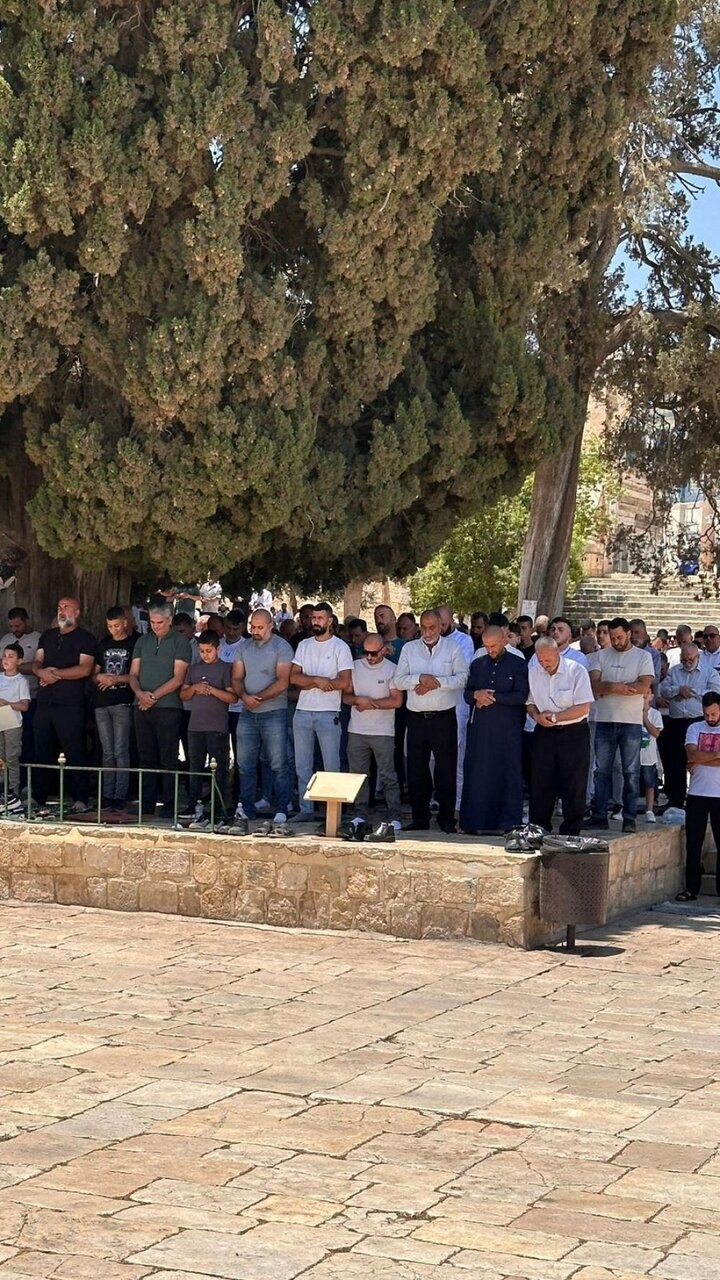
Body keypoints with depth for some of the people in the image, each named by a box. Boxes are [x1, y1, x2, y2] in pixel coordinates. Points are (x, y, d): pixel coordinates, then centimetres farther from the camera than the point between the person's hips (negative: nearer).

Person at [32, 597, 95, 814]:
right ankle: (39, 800, 10)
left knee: (75, 754, -5)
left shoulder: (85, 638, 1)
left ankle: (80, 800, 0)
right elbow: (37, 662, 14)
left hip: (70, 705, -6)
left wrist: (56, 673, -10)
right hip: (45, 702, 6)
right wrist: (41, 671, -9)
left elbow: (85, 669, -10)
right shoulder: (47, 636, 20)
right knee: (42, 753, 6)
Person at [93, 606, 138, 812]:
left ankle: (120, 796, -6)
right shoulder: (103, 644, 17)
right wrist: (99, 677, -3)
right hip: (102, 703, 5)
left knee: (120, 751, -7)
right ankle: (107, 795, 10)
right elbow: (94, 674, 19)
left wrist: (117, 679, -14)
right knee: (107, 752, 7)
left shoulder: (135, 643, 0)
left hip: (123, 703, -5)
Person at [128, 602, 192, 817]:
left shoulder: (180, 642, 0)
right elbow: (133, 674, 13)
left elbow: (178, 678, -7)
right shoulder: (143, 641, 16)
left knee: (168, 760, -4)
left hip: (167, 707, -5)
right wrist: (140, 693, -7)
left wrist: (154, 696, -12)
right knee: (146, 758, 6)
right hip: (142, 708, 5)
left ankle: (169, 808, -3)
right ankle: (146, 807, 10)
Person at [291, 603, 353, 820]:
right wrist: (318, 680, -15)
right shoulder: (304, 645, 12)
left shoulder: (340, 647, -3)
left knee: (331, 766, -3)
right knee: (302, 766, 8)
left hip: (328, 713, -5)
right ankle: (305, 809, 14)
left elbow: (344, 683, -13)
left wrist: (308, 682, -8)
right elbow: (293, 677, 2)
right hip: (303, 712, 5)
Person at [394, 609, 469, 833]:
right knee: (416, 770, 7)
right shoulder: (409, 648, 8)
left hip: (444, 718, -2)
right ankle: (419, 819, 16)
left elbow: (462, 678, -7)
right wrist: (420, 678, -15)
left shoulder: (453, 648, 3)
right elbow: (399, 680, 1)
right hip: (417, 719, 2)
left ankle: (446, 820, 10)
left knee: (446, 770, 2)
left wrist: (436, 682, -17)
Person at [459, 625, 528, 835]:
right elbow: (467, 695, 13)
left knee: (509, 774, -1)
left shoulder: (518, 665, 3)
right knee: (477, 774, 1)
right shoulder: (477, 664, 15)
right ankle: (474, 822, 5)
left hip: (508, 729, -3)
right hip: (480, 728, 3)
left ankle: (509, 823, 3)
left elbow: (521, 696, -8)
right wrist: (477, 695, -9)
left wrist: (492, 697, -10)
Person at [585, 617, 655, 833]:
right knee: (602, 771, 5)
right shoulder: (600, 656, 10)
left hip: (631, 722, -3)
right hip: (604, 720, 3)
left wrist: (609, 687, -12)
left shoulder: (643, 657, 2)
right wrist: (618, 687, -18)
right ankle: (599, 815, 10)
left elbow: (643, 685, -12)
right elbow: (594, 685, -2)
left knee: (631, 772, 0)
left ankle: (630, 817, 3)